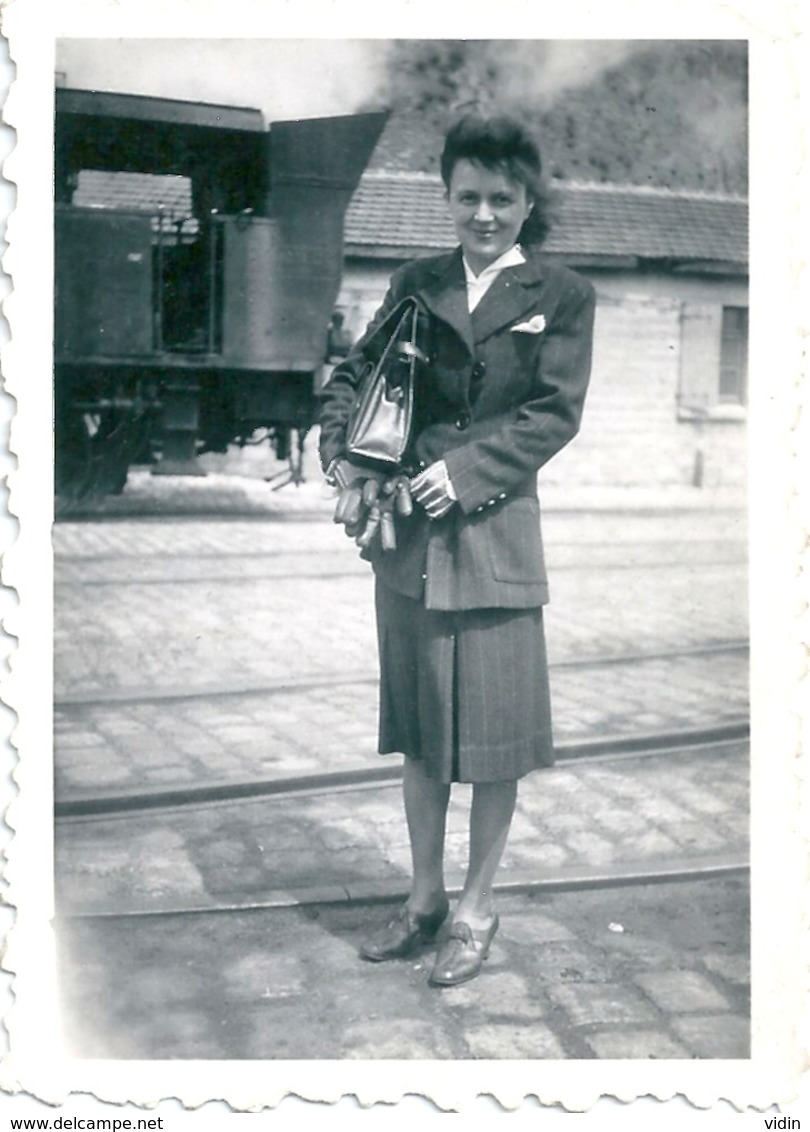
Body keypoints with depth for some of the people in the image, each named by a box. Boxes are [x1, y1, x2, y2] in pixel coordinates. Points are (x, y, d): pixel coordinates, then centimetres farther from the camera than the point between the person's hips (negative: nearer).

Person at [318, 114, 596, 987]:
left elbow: (554, 413, -6)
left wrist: (465, 472, -17)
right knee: (419, 726, 13)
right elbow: (352, 377, 9)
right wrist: (344, 466, -7)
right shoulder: (415, 285, 10)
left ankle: (476, 909, 22)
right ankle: (424, 899, 29)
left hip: (496, 534, -3)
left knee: (494, 732, 4)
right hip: (406, 534, 4)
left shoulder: (561, 296, 1)